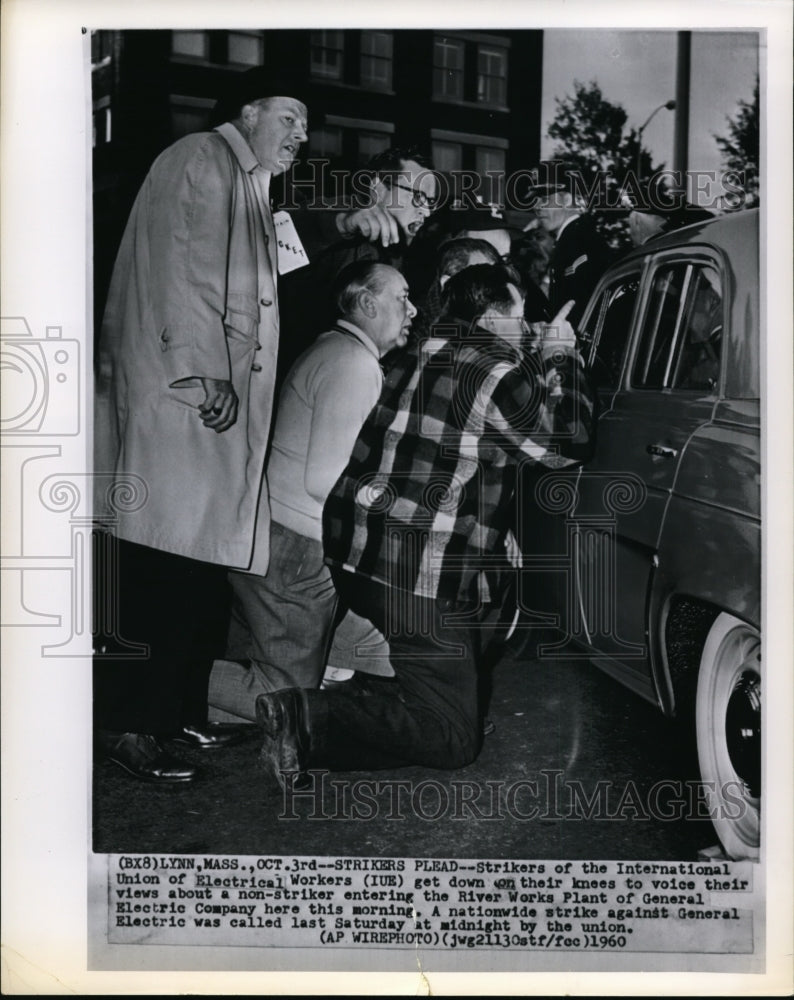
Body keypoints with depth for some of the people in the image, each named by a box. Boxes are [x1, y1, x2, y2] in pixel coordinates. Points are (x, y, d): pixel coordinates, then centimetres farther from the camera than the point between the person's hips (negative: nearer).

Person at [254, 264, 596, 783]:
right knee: (454, 736, -2)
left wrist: (543, 361, 25)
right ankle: (308, 719, -13)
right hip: (419, 573, -9)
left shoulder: (427, 353, 13)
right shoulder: (495, 376, -14)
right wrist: (562, 356, 5)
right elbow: (569, 443, -3)